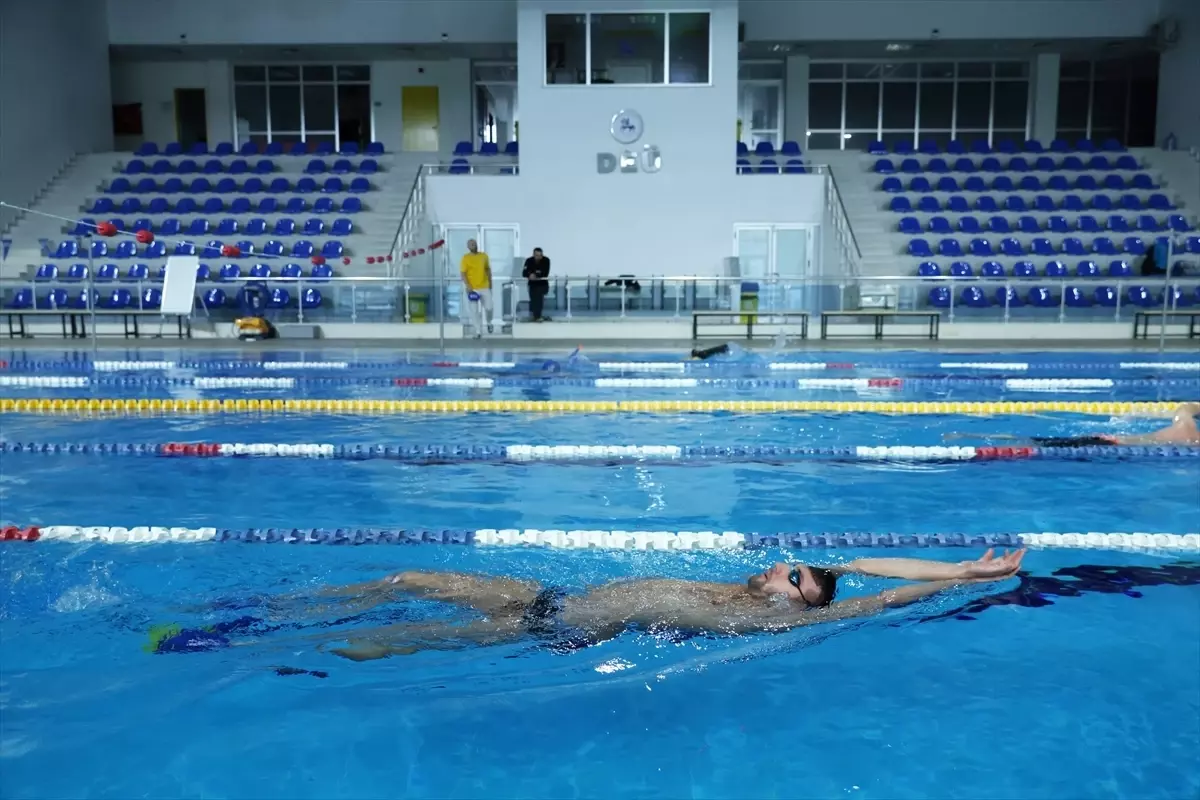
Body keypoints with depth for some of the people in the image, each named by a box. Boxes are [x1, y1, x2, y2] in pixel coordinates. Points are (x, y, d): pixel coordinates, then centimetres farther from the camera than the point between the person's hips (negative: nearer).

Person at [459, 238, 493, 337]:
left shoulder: (484, 256, 6)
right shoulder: (465, 258, -5)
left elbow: (488, 269, 16)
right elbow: (463, 273, -8)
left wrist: (490, 282, 14)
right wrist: (467, 286, -16)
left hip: (485, 287, 3)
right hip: (472, 288, -3)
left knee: (489, 308, 3)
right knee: (475, 311, -1)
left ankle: (489, 323, 33)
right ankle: (478, 331, 7)